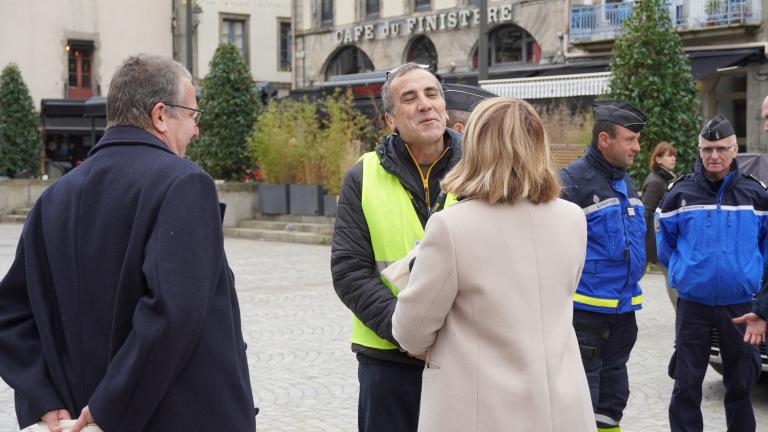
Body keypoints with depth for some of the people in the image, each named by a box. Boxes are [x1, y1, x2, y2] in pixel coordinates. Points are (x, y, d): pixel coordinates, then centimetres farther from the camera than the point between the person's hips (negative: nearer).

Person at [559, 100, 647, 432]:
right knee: (584, 392, -2)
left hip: (623, 308, 8)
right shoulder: (572, 181, -15)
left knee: (613, 389, 17)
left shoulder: (626, 183, 12)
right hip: (586, 308, -8)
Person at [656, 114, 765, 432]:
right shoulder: (679, 194, -3)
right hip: (692, 305, 0)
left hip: (740, 305, 1)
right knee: (686, 385, 4)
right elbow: (664, 242, 11)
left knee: (740, 384, 12)